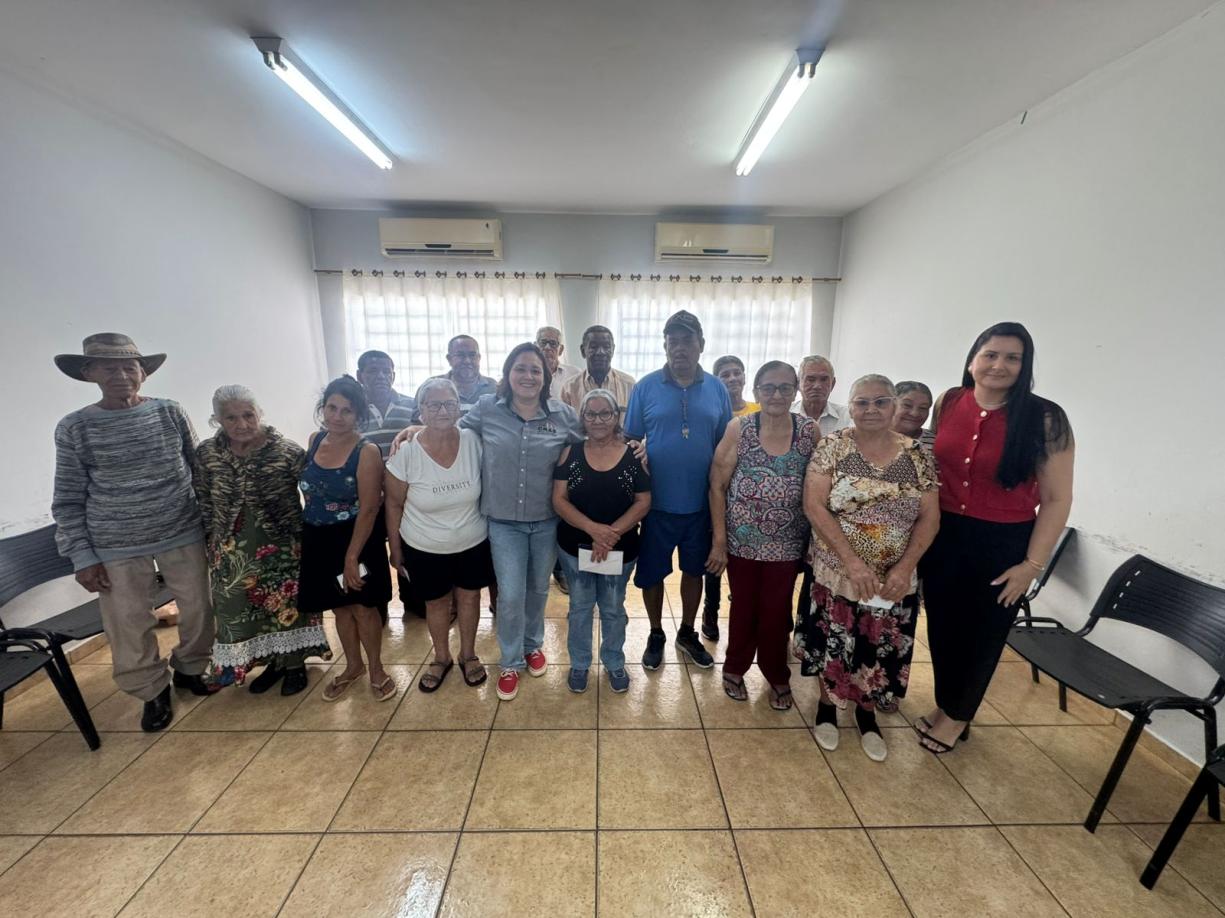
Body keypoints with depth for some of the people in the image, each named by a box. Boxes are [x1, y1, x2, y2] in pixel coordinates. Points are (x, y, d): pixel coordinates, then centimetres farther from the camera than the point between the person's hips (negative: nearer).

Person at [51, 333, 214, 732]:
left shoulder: (170, 412, -3)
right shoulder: (74, 428, -5)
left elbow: (199, 468, 5)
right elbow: (68, 500, 0)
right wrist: (82, 556, -4)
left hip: (183, 534, 1)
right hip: (116, 547, -1)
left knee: (198, 609, 12)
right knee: (129, 626, 8)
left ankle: (189, 669, 38)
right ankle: (154, 690, 32)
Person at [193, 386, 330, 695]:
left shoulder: (288, 451, -16)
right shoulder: (206, 454, -4)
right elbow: (204, 503, 7)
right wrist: (214, 541, 7)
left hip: (283, 548, -4)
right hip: (232, 553, 4)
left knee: (287, 606, 11)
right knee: (243, 610, 17)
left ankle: (295, 663, 32)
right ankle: (273, 661, 39)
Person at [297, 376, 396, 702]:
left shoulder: (366, 451, -19)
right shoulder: (315, 439, 0)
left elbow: (368, 509, -19)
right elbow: (308, 489, 13)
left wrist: (352, 557, -19)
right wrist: (304, 534, 13)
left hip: (355, 540, -5)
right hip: (318, 541, 6)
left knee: (363, 606, 7)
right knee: (340, 606, 19)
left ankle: (376, 669, 30)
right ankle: (353, 666, 40)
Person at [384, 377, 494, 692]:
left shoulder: (474, 441, -15)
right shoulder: (406, 453, -18)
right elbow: (394, 505, -6)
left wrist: (491, 529, 2)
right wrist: (395, 549, 0)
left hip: (473, 544, 1)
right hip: (425, 550, -1)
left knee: (469, 597, 19)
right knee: (436, 603, 19)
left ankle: (468, 655, 44)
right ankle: (441, 658, 45)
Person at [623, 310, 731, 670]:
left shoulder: (717, 389, 0)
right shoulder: (646, 387, -6)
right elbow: (630, 441, -1)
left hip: (701, 504, 2)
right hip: (656, 503, -2)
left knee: (694, 570, 18)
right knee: (651, 573, 12)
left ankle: (687, 634, 42)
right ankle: (656, 635, 37)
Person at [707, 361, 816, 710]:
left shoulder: (810, 431, -5)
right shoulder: (739, 429, -10)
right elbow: (717, 486, -7)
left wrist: (814, 541, 0)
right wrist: (719, 541, -8)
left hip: (786, 544, 1)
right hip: (741, 541, -1)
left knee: (776, 614, 14)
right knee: (744, 609, 15)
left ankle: (777, 678, 39)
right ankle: (734, 669, 40)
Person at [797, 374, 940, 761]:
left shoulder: (916, 455, -2)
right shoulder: (833, 446, -9)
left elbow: (929, 518, -1)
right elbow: (813, 505, -15)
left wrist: (905, 568, -13)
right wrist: (852, 561, -20)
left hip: (894, 578, 3)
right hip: (836, 571, -2)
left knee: (880, 649, 15)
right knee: (832, 643, 11)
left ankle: (866, 712, 41)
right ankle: (827, 704, 37)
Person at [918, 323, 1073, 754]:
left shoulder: (1045, 418, -13)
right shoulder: (948, 403, -3)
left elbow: (1057, 498, -9)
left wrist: (1032, 564, -10)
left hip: (1004, 543, -3)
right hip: (944, 534, 3)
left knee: (982, 635, 15)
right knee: (942, 627, 16)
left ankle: (958, 715, 39)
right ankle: (944, 703, 42)